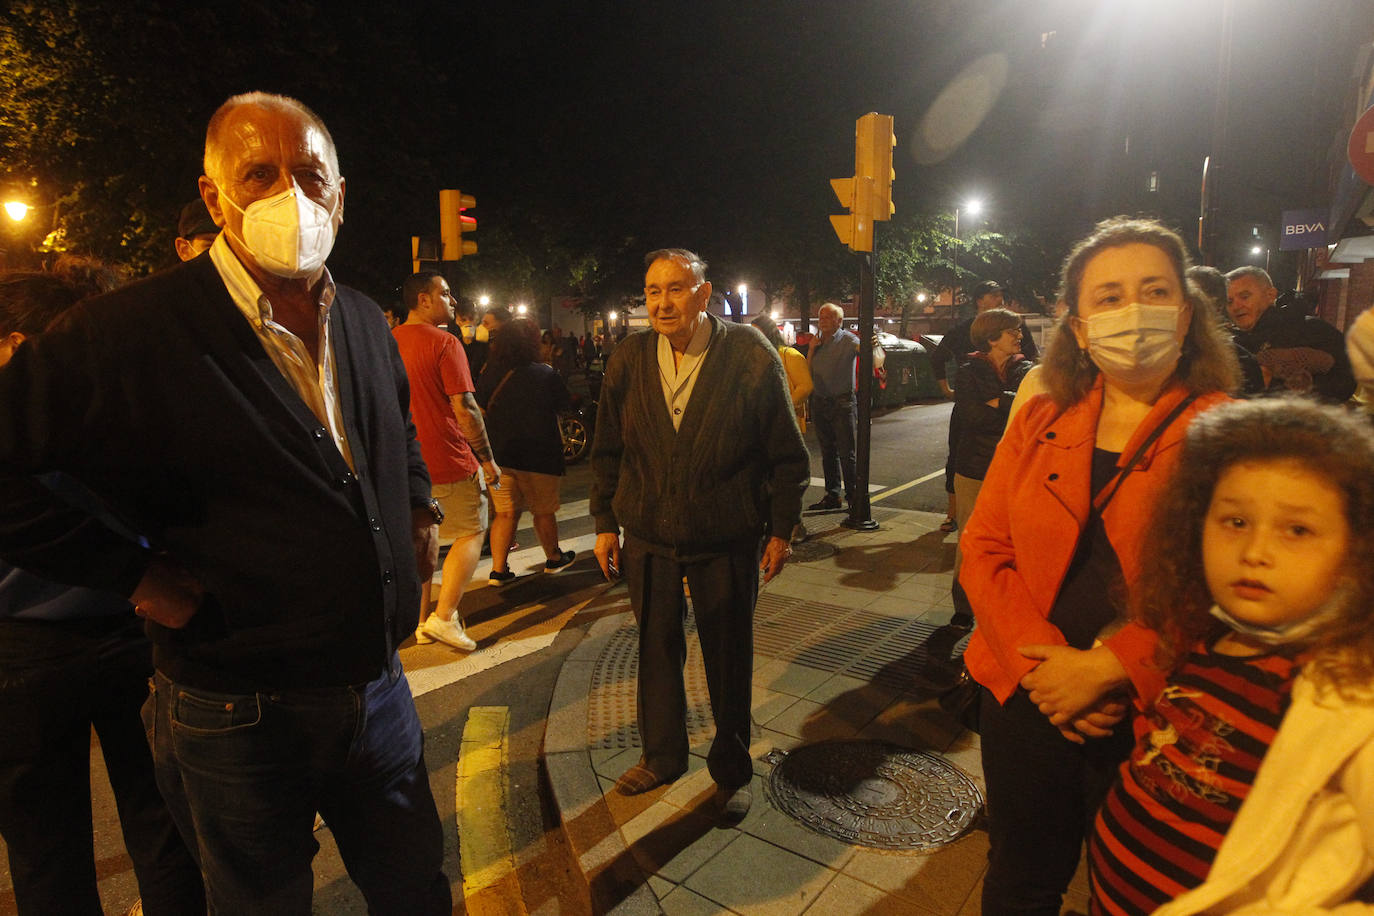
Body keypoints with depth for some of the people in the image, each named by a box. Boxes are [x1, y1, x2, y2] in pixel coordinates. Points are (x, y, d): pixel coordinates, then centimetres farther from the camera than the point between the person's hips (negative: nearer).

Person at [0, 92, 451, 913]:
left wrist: (421, 509, 10)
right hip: (242, 720, -4)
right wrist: (131, 572, -14)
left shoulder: (365, 323, 4)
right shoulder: (130, 333, -15)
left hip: (379, 688, 5)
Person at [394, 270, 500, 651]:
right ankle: (444, 616, 0)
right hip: (448, 461, -7)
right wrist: (487, 459, -9)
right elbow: (464, 409, -17)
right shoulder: (444, 343, -13)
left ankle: (422, 621, 24)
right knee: (471, 532, 7)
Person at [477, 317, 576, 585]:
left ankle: (498, 570, 7)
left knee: (505, 513, 9)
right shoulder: (546, 374, -10)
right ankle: (553, 558, 31)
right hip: (539, 456, -3)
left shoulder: (491, 377, -3)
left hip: (500, 454, 3)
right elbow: (565, 404, 2)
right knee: (544, 512, 13)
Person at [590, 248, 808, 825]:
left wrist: (780, 528, -5)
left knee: (729, 656, 12)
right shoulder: (629, 358, -1)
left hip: (728, 540, -3)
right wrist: (605, 523, 6)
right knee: (656, 647, 16)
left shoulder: (750, 355, -10)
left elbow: (787, 453, -5)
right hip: (648, 535, 3)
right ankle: (662, 755, 40)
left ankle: (732, 768, 34)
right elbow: (608, 449, 7)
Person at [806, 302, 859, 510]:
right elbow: (808, 372, 10)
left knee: (847, 453, -5)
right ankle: (832, 496, 20)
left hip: (843, 402, -6)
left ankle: (854, 497, 1)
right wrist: (811, 350, -2)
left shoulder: (847, 340, -5)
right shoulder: (817, 341, 13)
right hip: (820, 402, 6)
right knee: (828, 452, 12)